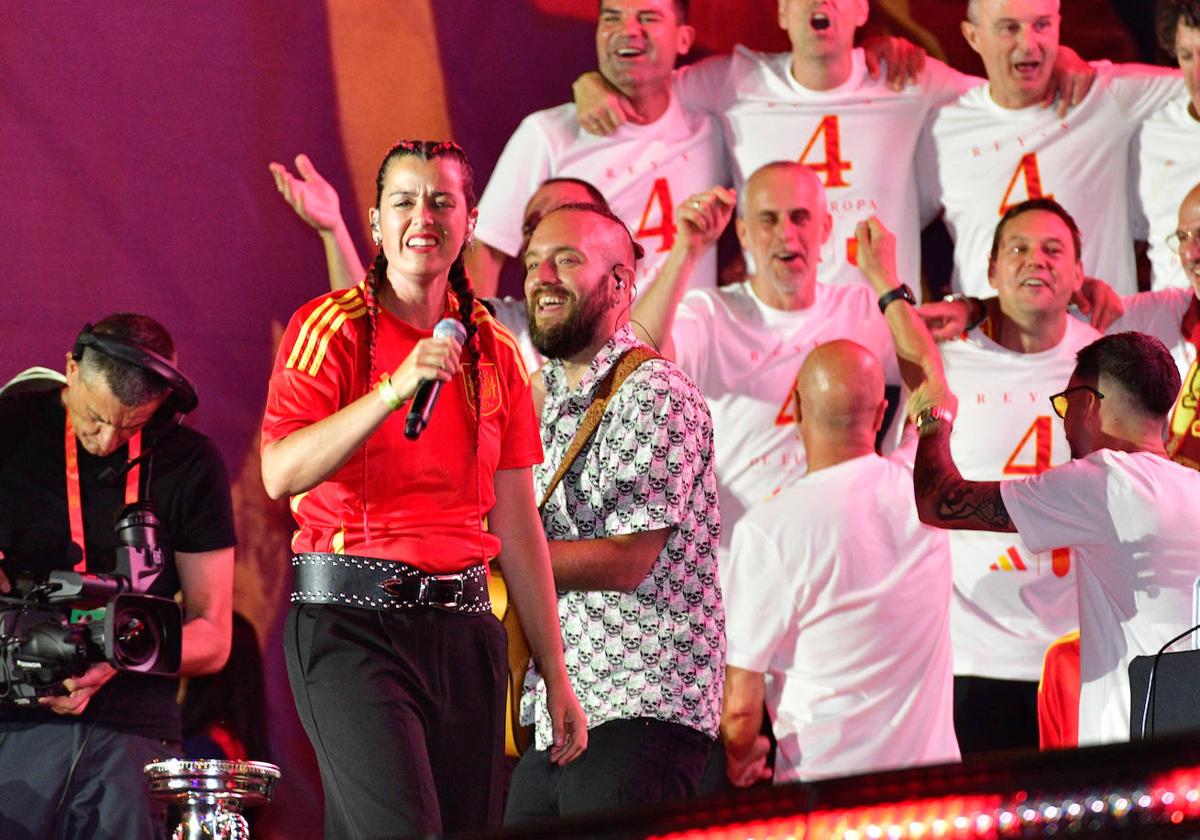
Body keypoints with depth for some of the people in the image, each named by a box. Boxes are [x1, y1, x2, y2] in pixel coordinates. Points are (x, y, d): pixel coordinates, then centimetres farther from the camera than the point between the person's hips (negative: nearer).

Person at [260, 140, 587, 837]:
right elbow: (280, 473, -15)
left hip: (463, 624, 5)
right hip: (352, 620, -5)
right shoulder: (331, 328, 0)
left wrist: (556, 676, 13)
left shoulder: (496, 353, 13)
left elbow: (518, 524, 15)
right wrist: (395, 389, -23)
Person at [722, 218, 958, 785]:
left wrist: (738, 756, 13)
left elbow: (740, 706, -10)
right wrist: (887, 283, 39)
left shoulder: (769, 529, -12)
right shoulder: (919, 491, 1)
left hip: (822, 794, -5)